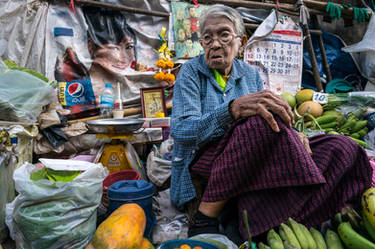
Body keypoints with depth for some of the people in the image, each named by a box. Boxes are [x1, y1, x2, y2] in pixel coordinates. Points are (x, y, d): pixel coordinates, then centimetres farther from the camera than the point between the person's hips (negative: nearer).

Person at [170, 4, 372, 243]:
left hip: (247, 165, 5)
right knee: (263, 124, -34)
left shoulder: (250, 74, 11)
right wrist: (234, 108, -36)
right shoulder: (191, 72, -4)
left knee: (340, 147, -7)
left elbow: (270, 114, 9)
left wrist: (290, 134, -16)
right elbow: (180, 130, -19)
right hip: (200, 165, -5)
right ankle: (205, 218, -23)